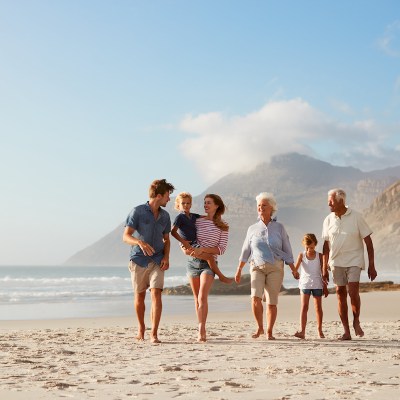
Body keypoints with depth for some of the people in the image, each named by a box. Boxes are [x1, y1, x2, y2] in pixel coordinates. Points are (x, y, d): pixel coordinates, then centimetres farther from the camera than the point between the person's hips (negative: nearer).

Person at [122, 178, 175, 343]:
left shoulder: (165, 216, 8)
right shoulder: (137, 212, -7)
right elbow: (126, 236, -13)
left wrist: (166, 257, 0)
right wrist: (140, 242, -34)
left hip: (157, 261, 2)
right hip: (138, 260, -2)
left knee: (156, 294, -13)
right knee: (139, 297, 9)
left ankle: (154, 333, -11)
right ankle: (141, 327, 32)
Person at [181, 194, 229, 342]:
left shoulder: (223, 227, 1)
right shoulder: (197, 221, 8)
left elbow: (221, 249, -5)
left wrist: (203, 249, -18)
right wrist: (185, 248, -9)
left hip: (209, 263, -3)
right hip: (193, 262, 3)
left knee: (202, 297, -20)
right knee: (197, 298, 9)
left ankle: (201, 330, -23)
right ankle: (202, 330, 19)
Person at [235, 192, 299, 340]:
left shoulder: (279, 228, 5)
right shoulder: (253, 229, 9)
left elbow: (287, 250, 7)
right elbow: (245, 250, 13)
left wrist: (294, 270, 3)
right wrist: (239, 270, 9)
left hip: (275, 268, 0)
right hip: (257, 267, 1)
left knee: (272, 301, -3)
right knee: (255, 297, -17)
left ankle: (269, 332, 7)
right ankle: (260, 327, 1)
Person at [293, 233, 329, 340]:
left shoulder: (319, 256, 1)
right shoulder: (302, 255, -1)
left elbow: (323, 272, 4)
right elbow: (296, 268, -11)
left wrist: (325, 286, 4)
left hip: (317, 284, 1)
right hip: (305, 284, -1)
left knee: (318, 307, 9)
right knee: (304, 306, -10)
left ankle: (319, 330, 22)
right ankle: (302, 331, -18)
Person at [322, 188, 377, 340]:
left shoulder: (356, 217, -6)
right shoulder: (328, 220, 4)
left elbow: (368, 241, -3)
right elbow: (326, 245, 9)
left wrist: (371, 265, -5)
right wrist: (324, 267, 6)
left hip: (354, 260, -3)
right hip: (336, 262, 3)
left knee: (353, 292, -16)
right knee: (340, 294, 2)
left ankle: (356, 322, 10)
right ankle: (346, 331, 9)